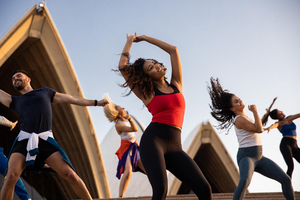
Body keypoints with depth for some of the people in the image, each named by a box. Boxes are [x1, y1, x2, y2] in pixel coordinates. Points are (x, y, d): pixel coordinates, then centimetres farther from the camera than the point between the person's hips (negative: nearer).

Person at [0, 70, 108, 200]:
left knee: (69, 174, -13)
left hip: (45, 141, -1)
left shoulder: (45, 92, 23)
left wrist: (96, 102, 26)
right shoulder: (15, 101, 24)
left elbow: (73, 99, 25)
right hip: (24, 141, 1)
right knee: (11, 176, -22)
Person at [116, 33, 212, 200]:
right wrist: (129, 42, 23)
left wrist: (145, 38, 26)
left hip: (175, 147, 3)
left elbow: (173, 50, 20)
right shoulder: (147, 93, 12)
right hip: (153, 141, -3)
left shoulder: (176, 85, 20)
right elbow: (123, 67, 9)